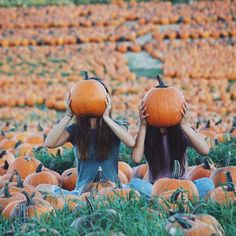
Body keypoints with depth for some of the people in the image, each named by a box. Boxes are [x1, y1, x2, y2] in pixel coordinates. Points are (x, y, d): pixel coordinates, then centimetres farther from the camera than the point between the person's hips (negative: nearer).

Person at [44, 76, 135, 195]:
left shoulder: (115, 126, 4)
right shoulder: (75, 129, 7)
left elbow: (131, 143, -18)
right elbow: (49, 143, -10)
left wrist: (106, 118, -18)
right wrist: (68, 115, -11)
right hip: (83, 189, 1)